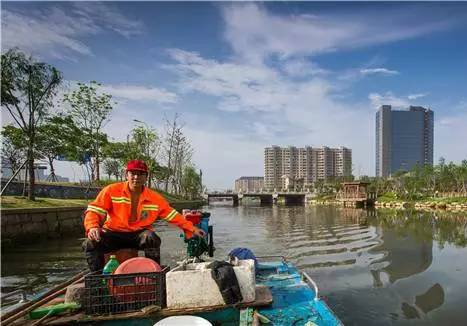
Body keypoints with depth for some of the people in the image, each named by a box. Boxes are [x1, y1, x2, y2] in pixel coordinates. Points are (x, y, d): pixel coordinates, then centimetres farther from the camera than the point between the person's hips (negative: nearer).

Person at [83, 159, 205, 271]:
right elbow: (94, 211, -9)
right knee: (91, 243, -25)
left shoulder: (155, 198, -2)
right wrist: (92, 227, -30)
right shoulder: (111, 191, -7)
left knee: (152, 239, -31)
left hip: (139, 234, 0)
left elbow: (173, 215, 2)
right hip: (113, 233, 0)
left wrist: (192, 229, -3)